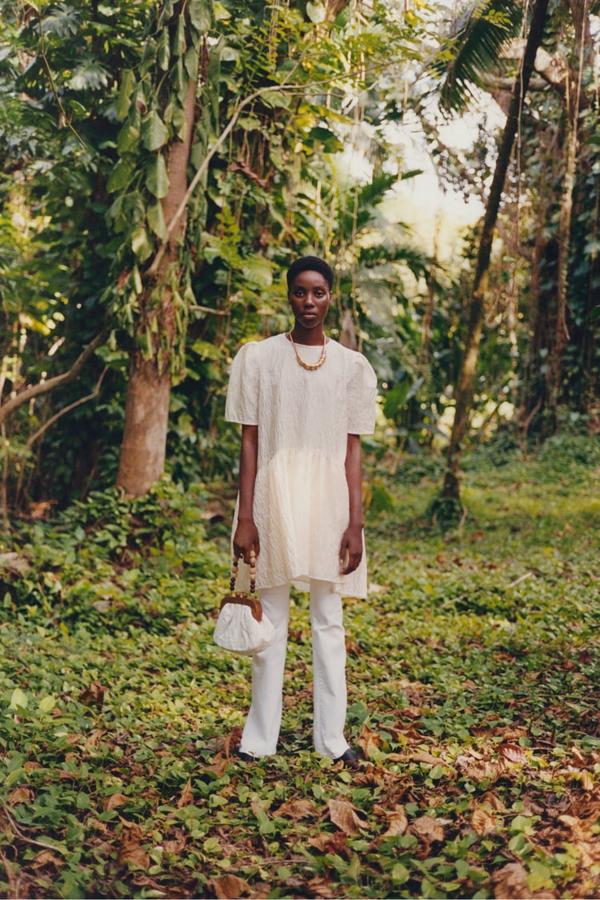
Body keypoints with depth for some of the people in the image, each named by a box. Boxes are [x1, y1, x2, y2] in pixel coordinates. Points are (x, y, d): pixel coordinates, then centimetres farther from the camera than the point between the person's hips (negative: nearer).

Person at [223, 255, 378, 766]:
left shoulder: (352, 366, 5)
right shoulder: (258, 357, 2)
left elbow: (352, 451, 3)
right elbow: (250, 441, 0)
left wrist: (355, 523, -4)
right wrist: (245, 517, -6)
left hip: (328, 498, 1)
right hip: (274, 495, -1)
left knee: (329, 620, 7)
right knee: (272, 618, 5)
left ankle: (331, 736, 16)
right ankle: (261, 736, 16)